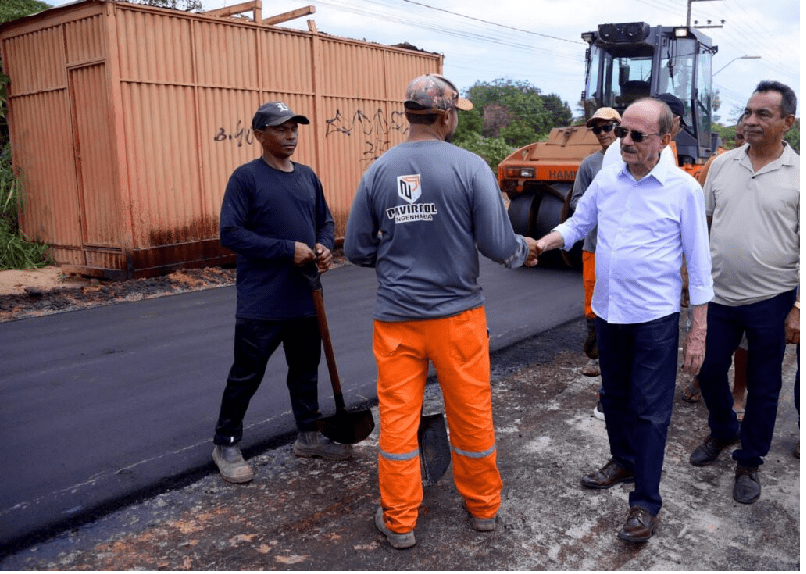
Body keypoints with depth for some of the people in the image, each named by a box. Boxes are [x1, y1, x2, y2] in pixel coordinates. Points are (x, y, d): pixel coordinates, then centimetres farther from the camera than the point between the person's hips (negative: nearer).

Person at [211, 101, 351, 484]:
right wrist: (288, 249, -21)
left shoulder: (307, 176, 10)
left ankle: (308, 435, 34)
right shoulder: (246, 177, -9)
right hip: (261, 303, -6)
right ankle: (226, 445, 23)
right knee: (246, 376, 5)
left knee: (305, 370, 17)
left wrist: (324, 246, -4)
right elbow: (230, 233, -16)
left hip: (305, 298, 6)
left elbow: (325, 221, 19)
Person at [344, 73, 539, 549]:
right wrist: (524, 250, 10)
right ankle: (483, 506, 34)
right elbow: (499, 246, -12)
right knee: (471, 415, 15)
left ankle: (399, 522, 24)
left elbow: (358, 250, 3)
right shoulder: (470, 167, -10)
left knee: (397, 417, 11)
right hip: (457, 315, -1)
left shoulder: (378, 171, -2)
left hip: (396, 318, 2)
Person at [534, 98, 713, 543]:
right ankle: (623, 462, 42)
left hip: (655, 317, -5)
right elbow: (577, 224, 14)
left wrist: (698, 333, -8)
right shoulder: (606, 179, 2)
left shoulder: (683, 188, -9)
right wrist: (544, 243, -6)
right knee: (615, 397, 20)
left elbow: (699, 264, -6)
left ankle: (645, 503, 13)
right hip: (608, 310, 5)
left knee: (649, 410, 1)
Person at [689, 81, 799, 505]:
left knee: (763, 386, 10)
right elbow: (703, 223, 10)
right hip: (719, 295, 3)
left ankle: (749, 462, 28)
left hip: (771, 301, -3)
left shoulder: (798, 175, -8)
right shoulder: (722, 164, 2)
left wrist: (798, 308, -11)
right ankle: (723, 431, 42)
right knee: (710, 371, 15)